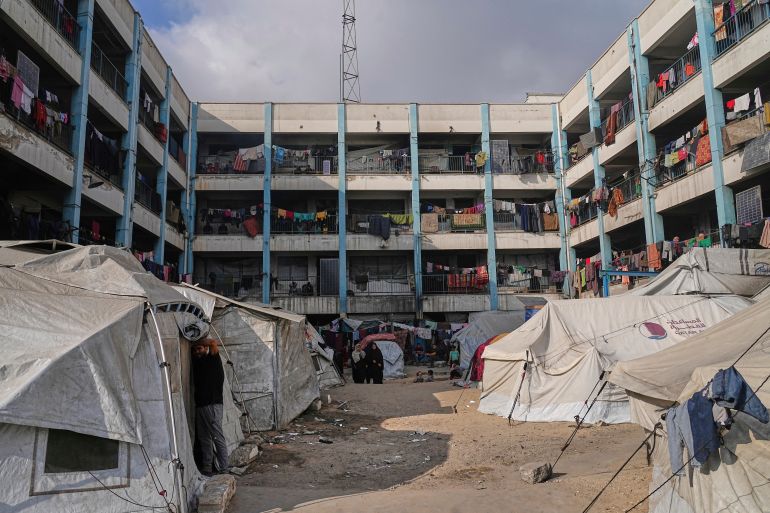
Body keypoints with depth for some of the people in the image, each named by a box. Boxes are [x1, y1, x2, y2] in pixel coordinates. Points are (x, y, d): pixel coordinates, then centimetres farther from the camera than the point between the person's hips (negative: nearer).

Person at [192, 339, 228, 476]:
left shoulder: (213, 359, -6)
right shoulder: (197, 362, 16)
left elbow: (213, 342, -16)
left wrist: (200, 342, -2)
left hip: (212, 404, -8)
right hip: (200, 404, 8)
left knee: (218, 438, -5)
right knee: (204, 439, 11)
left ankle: (223, 469, -2)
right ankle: (207, 468, 18)